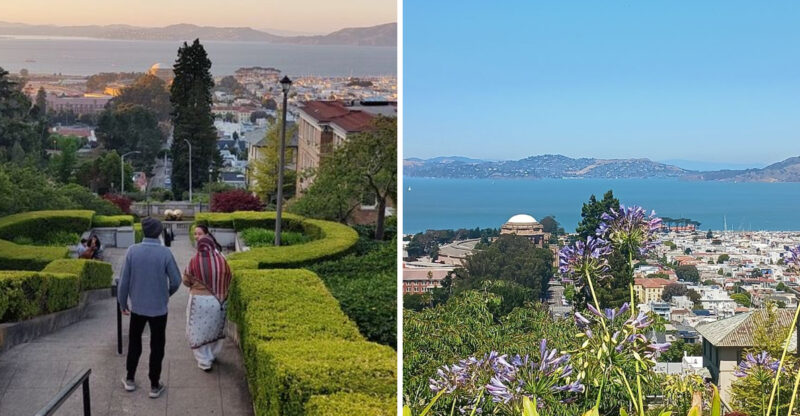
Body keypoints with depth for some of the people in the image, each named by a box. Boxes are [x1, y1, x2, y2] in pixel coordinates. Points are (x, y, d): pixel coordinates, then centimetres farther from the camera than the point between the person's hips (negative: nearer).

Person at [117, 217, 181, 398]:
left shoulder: (132, 250, -11)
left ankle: (130, 379, 30)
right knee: (157, 346, 10)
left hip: (137, 306, 2)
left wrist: (122, 302, 8)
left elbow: (124, 280, -6)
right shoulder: (165, 253, -15)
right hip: (159, 307, -2)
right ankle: (154, 385, 16)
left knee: (134, 342, 21)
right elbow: (176, 280, -10)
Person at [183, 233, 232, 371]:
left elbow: (186, 280, -2)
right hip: (217, 301, 2)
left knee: (199, 330, 10)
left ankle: (204, 361, 10)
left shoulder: (195, 261, -13)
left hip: (198, 300, -2)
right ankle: (212, 355, 36)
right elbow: (228, 280, 1)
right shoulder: (221, 260, -9)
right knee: (215, 327, 22)